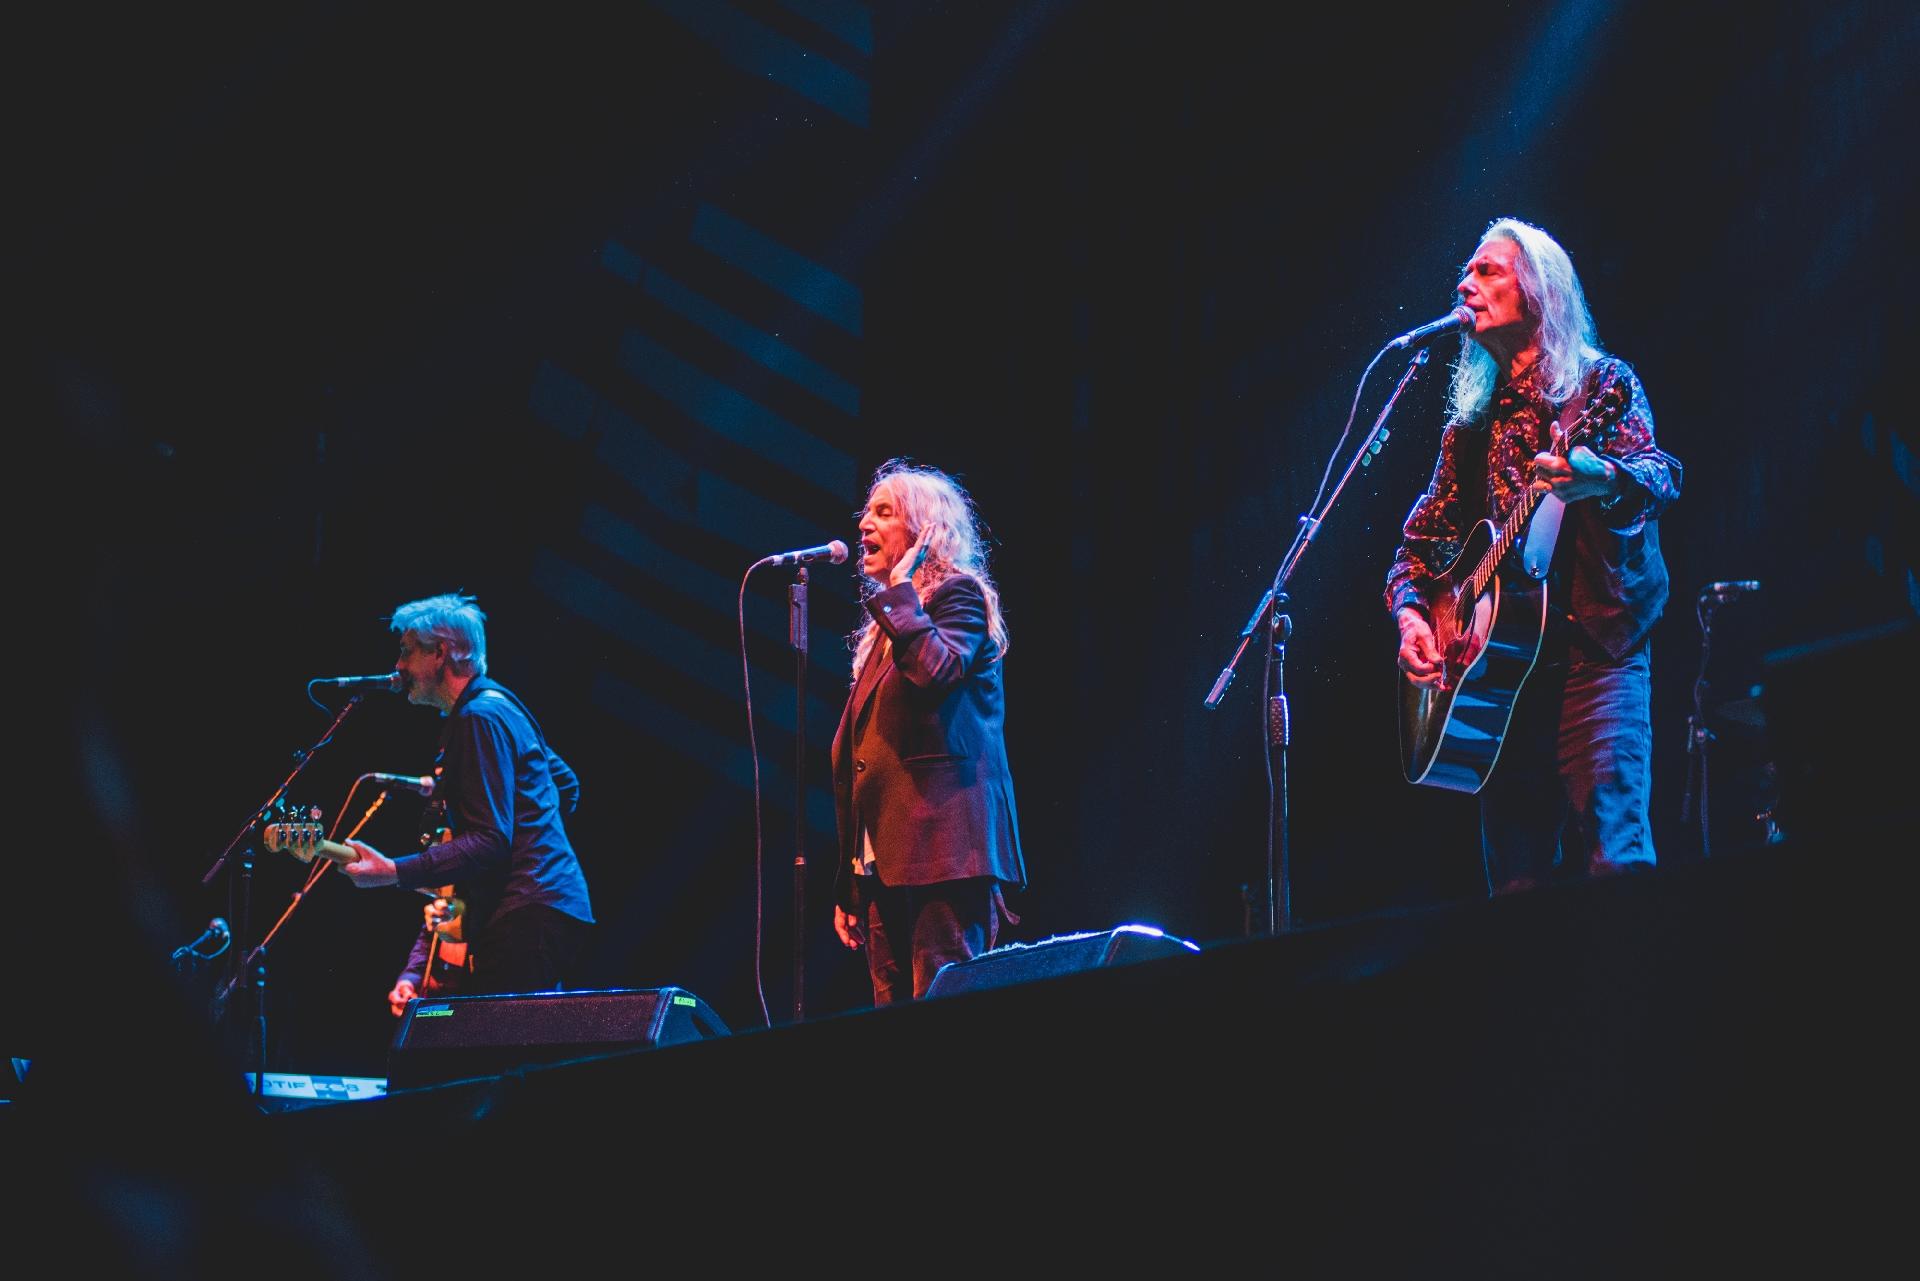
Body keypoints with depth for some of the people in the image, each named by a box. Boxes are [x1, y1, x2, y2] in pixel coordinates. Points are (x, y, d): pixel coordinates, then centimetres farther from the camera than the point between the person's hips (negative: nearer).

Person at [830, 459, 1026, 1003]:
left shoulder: (958, 595, 2)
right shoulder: (883, 627, 26)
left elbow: (936, 671, -21)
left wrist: (899, 590, -6)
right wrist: (848, 889, 22)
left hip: (942, 846, -9)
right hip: (886, 859, 9)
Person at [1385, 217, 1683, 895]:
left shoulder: (1600, 383, 5)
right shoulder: (1473, 422, 20)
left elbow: (1659, 475, -11)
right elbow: (1422, 539, 23)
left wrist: (1605, 479, -33)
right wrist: (1410, 614, 3)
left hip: (1595, 652, -5)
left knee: (1611, 857, -20)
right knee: (1517, 882, 0)